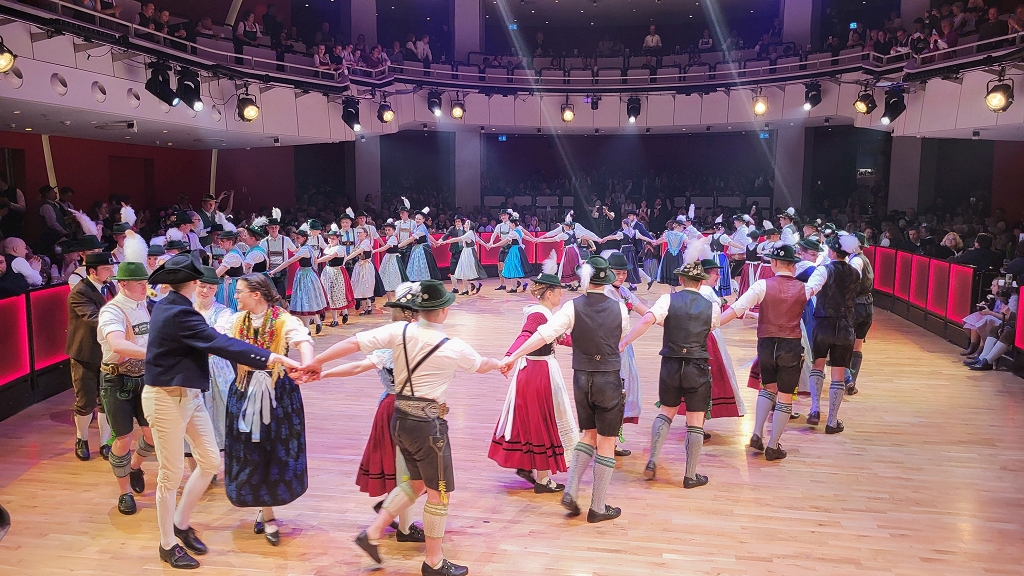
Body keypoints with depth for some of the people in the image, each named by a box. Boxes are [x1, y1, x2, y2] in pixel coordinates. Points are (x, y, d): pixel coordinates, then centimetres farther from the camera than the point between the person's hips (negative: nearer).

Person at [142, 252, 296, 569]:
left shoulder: (165, 305, 4)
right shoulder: (178, 314, -25)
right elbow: (222, 345, -33)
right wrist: (276, 359, -37)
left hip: (189, 395, 9)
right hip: (167, 399, -9)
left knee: (210, 462, 12)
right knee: (172, 473, 4)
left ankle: (180, 523, 31)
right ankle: (168, 545, 22)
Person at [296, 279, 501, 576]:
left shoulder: (399, 331, -6)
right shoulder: (455, 348, -13)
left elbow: (354, 343, -11)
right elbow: (481, 365, 8)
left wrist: (316, 361, 0)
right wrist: (498, 363, 31)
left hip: (400, 418, 6)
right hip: (428, 423, -6)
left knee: (417, 483, 25)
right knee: (439, 491, 10)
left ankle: (373, 532, 23)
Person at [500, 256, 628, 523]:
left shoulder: (572, 307, -9)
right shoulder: (619, 308, -7)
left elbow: (544, 334, -19)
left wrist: (513, 357, -17)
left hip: (582, 378, 2)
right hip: (609, 379, -2)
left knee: (589, 435, 22)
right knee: (606, 441, 8)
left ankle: (571, 491, 12)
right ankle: (597, 508, 15)